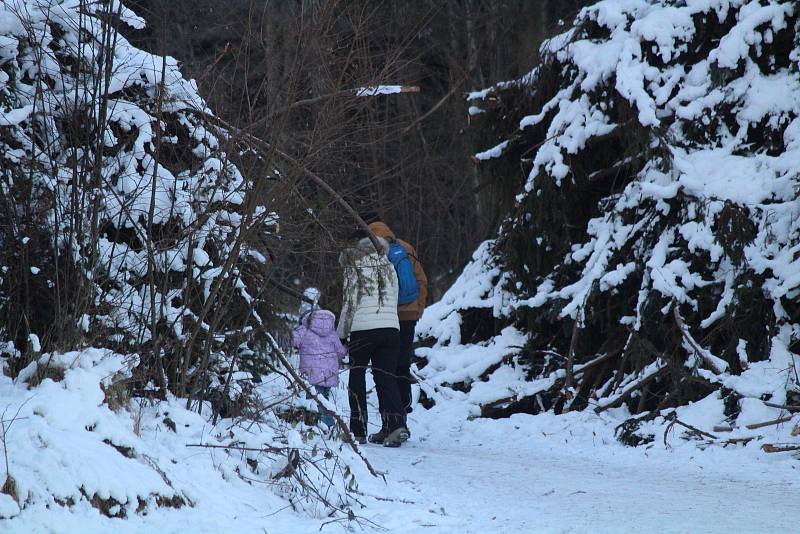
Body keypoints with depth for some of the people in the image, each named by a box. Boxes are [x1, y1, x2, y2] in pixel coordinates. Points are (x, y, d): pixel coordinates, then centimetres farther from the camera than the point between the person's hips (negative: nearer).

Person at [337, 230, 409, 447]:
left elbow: (350, 303, -1)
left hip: (362, 329, -4)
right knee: (386, 377, 3)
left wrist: (342, 334, 7)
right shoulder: (389, 267, 16)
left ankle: (358, 431, 9)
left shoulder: (354, 268, 2)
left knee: (357, 378, 10)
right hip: (391, 327, 4)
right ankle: (396, 424, -16)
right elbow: (393, 301, 15)